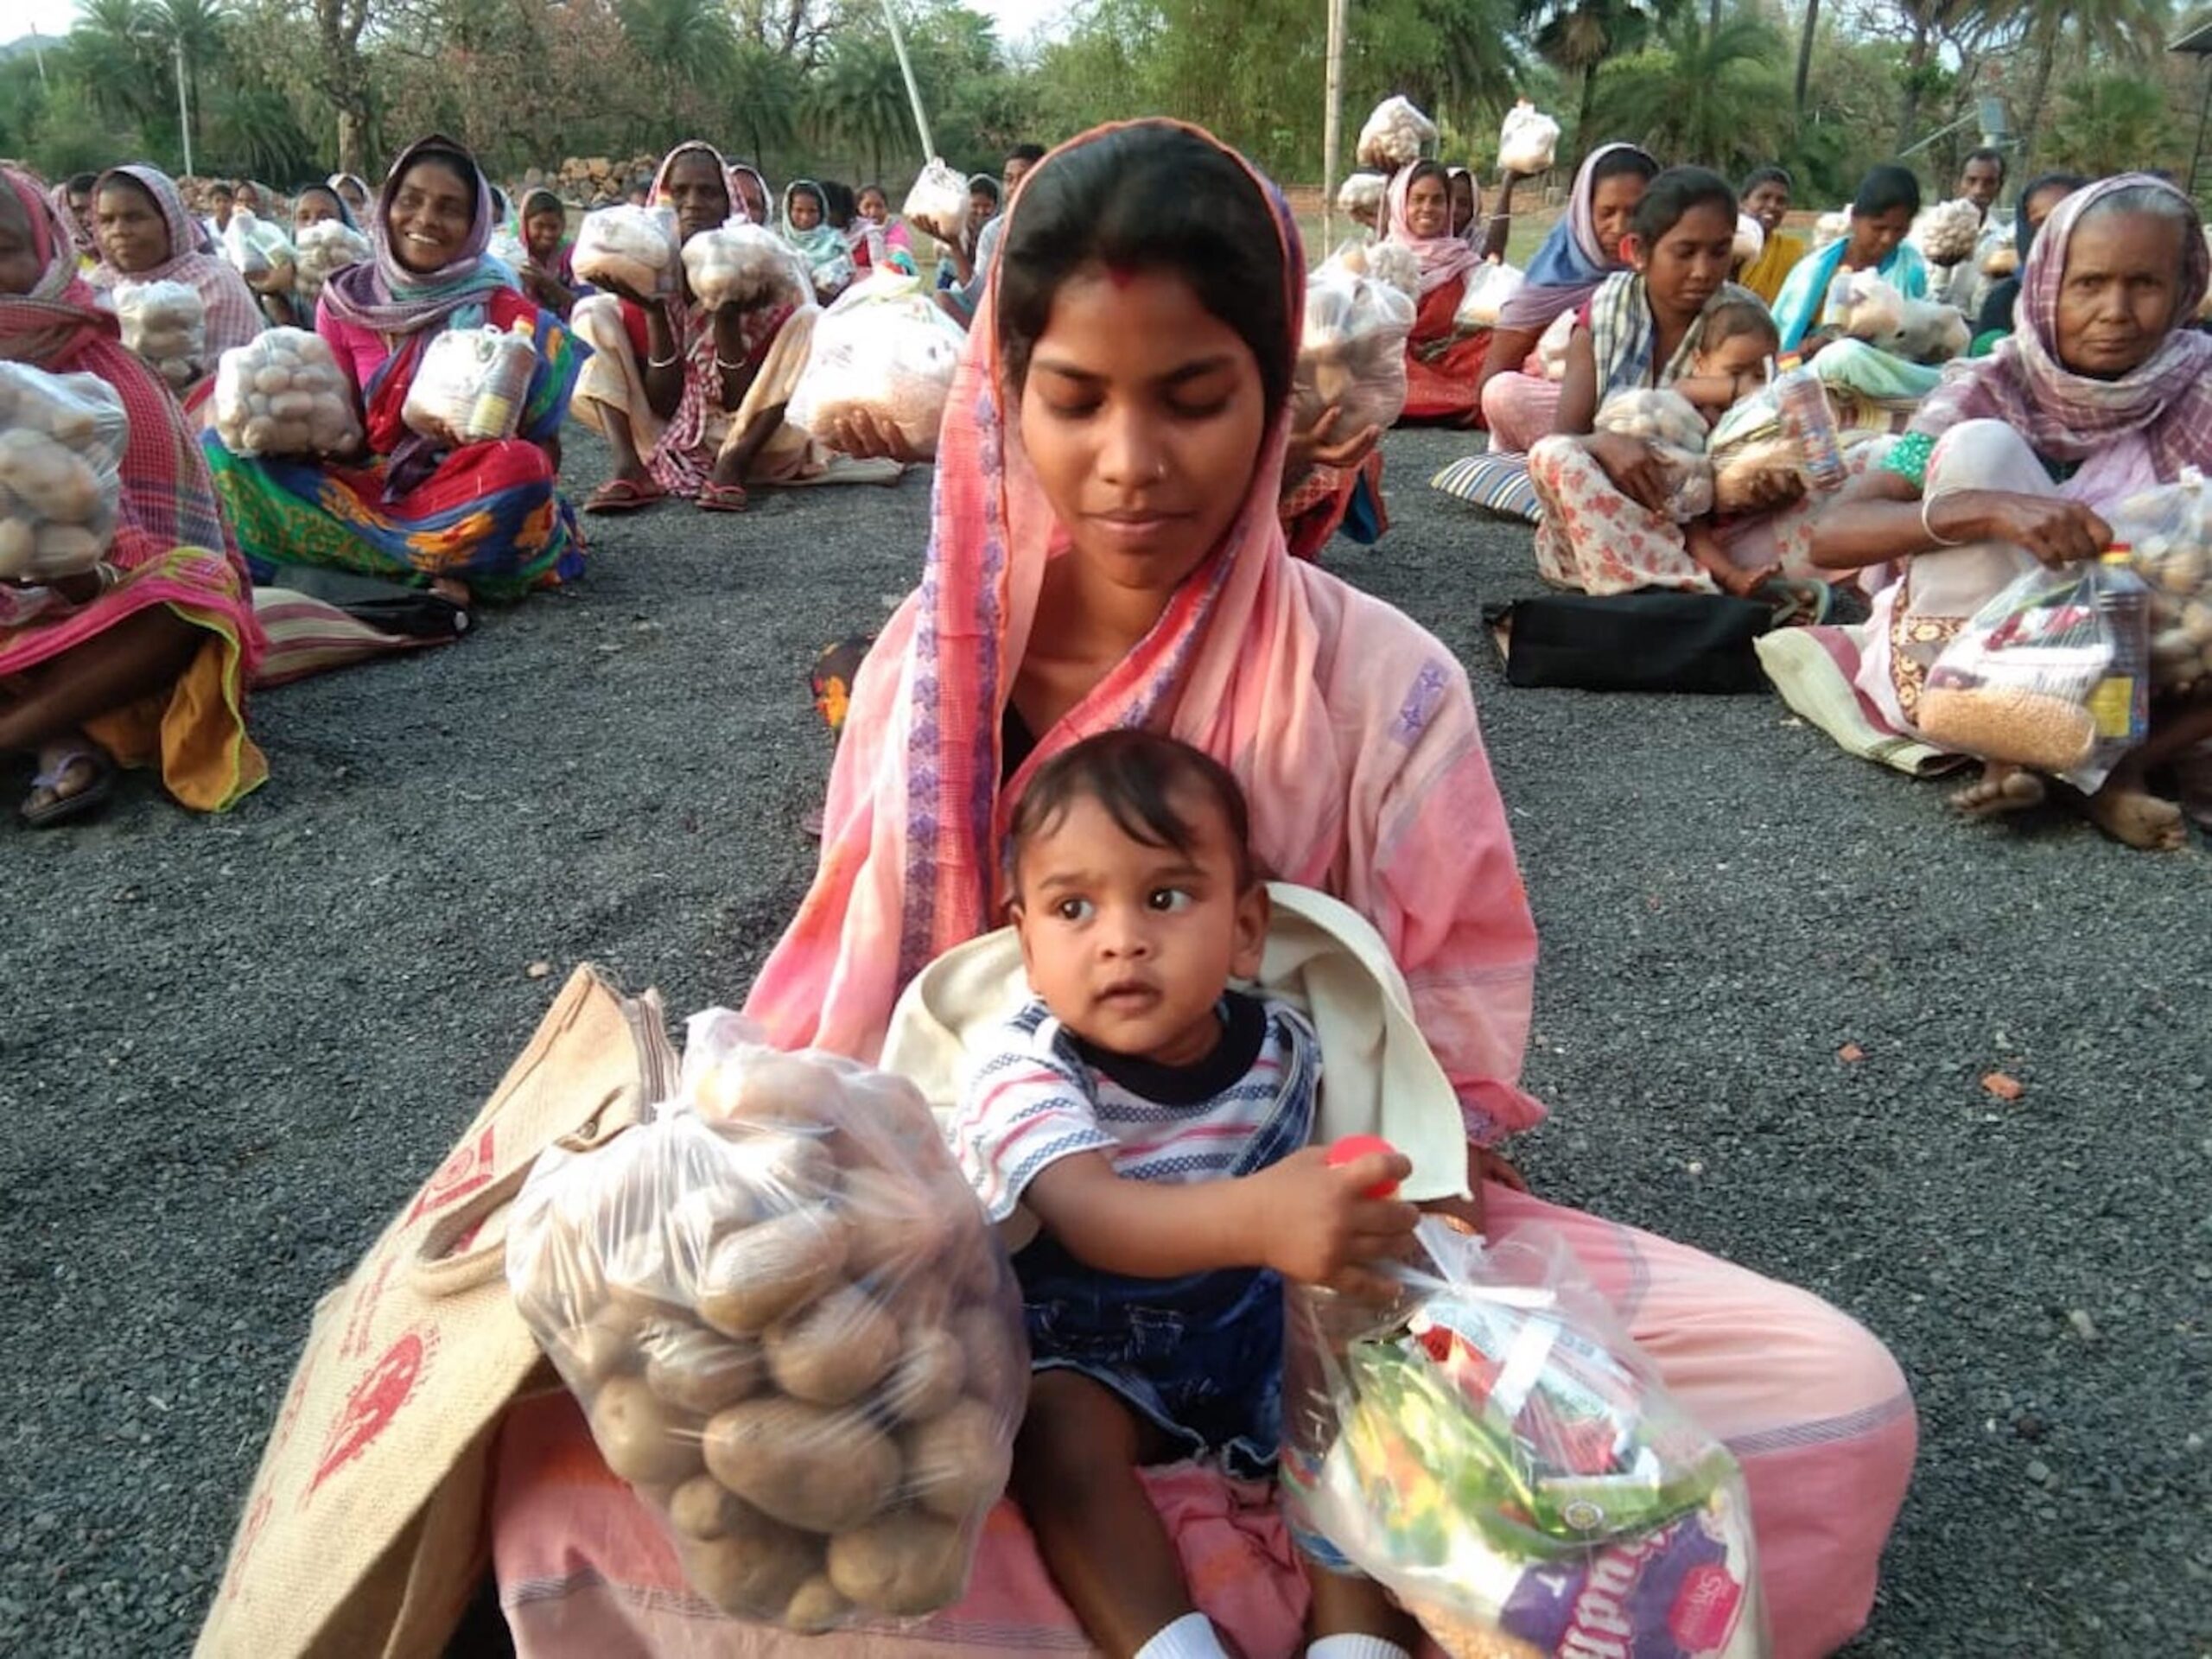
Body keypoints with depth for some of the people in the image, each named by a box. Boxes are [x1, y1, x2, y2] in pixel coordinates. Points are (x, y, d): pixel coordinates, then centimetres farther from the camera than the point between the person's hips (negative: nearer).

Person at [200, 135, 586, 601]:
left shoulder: (510, 316, -2)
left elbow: (543, 450, -1)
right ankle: (434, 574, -22)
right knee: (223, 450, -15)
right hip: (371, 488, 4)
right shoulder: (346, 301, 5)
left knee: (517, 466, -35)